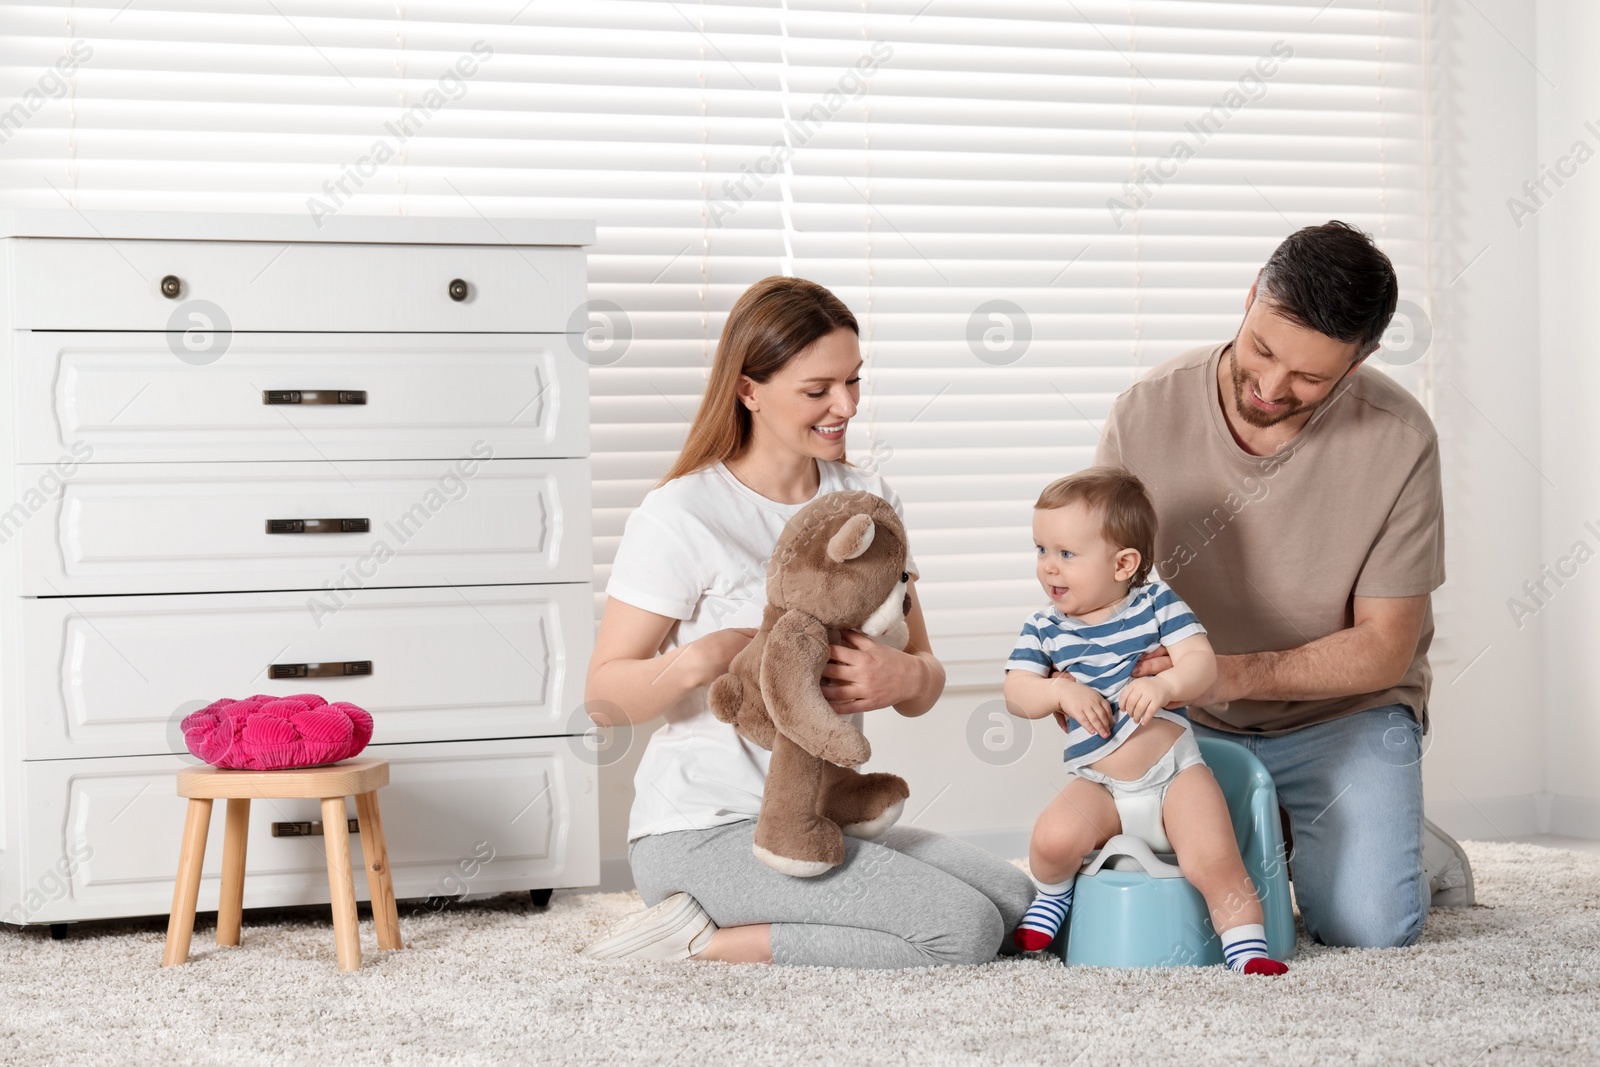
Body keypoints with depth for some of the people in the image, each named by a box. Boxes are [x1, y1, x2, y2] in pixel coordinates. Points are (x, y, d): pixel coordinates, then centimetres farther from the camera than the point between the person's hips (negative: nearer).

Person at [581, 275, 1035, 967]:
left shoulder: (867, 501, 10)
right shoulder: (680, 516, -11)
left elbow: (926, 681, 7)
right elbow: (604, 698, -10)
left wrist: (905, 678, -18)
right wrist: (698, 661, -30)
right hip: (706, 831, -8)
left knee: (1014, 901, -4)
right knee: (964, 930, -18)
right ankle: (701, 945, -8)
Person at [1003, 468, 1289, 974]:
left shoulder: (1157, 603, -2)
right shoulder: (1043, 629, 4)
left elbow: (1202, 662, -12)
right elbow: (1017, 694, -4)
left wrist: (1165, 683, -32)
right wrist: (1061, 691, -23)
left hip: (1175, 769, -2)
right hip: (1099, 785, 2)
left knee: (1212, 861, -21)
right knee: (1053, 837, -24)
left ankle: (1246, 944, -3)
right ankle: (1052, 894, 7)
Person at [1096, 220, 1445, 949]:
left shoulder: (1397, 441, -20)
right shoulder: (1150, 412, -15)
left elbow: (1384, 647, -15)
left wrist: (1236, 674, -31)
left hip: (1343, 709, -2)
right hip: (1189, 720, 2)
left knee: (1369, 927, -21)